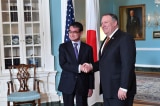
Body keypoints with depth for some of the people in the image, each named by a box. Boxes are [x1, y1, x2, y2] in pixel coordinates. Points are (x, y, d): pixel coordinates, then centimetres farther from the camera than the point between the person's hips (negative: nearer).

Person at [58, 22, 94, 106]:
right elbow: (63, 64, -10)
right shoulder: (63, 47, 3)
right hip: (67, 84, 0)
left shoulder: (88, 48, 5)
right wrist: (78, 68, -22)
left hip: (83, 84, 1)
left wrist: (91, 87, 2)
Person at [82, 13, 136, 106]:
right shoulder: (106, 40, 16)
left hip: (119, 90, -8)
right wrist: (92, 66, 3)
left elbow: (128, 65, -20)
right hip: (108, 89, 9)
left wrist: (123, 88, -23)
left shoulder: (125, 38, -13)